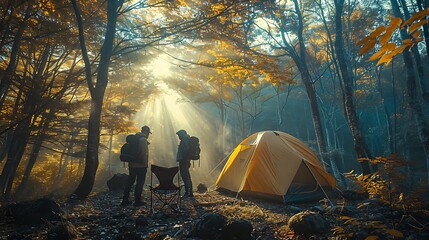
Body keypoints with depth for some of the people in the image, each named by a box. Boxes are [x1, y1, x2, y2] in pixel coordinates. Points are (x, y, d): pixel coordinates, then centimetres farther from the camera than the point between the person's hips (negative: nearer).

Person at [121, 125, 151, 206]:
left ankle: (125, 200, 21)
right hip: (140, 165, -8)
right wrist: (145, 164, -14)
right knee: (140, 183, 2)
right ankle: (137, 201, 8)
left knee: (130, 182, 15)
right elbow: (144, 153, -20)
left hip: (132, 165, 8)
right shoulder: (143, 139, -13)